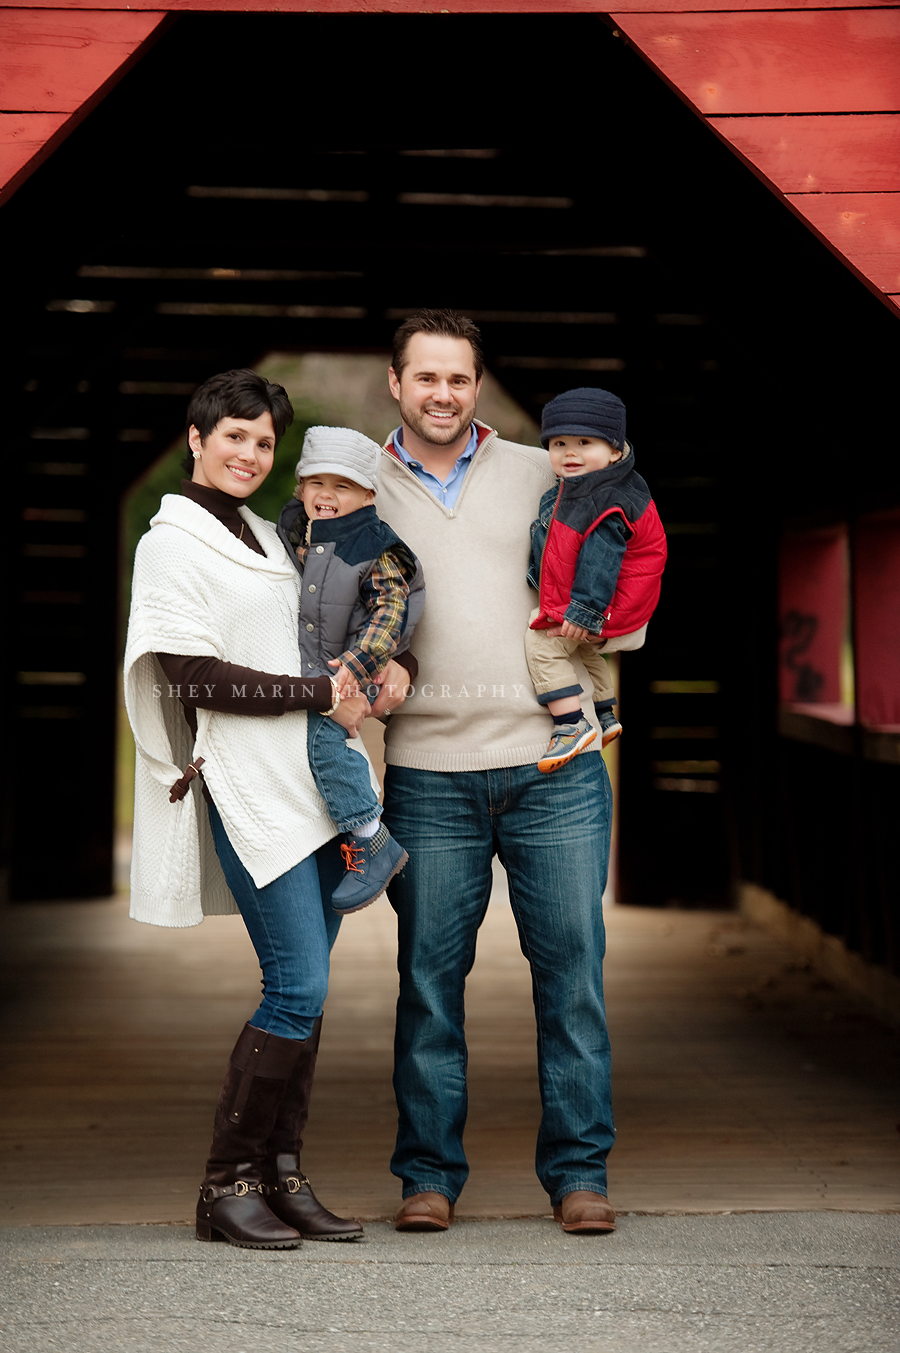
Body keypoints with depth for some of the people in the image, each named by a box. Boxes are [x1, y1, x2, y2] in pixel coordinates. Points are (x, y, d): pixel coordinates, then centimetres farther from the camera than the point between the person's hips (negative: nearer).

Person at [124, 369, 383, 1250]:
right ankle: (226, 1184, -3)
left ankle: (281, 1176, 11)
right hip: (247, 787, -8)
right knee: (298, 987, -13)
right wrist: (321, 696, -10)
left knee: (305, 988, 5)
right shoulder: (172, 544, -2)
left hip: (308, 779, 8)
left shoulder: (266, 538, 20)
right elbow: (195, 677, -12)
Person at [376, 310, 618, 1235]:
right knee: (429, 973, 2)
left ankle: (578, 1170, 11)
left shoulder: (539, 474, 12)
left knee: (572, 967, 1)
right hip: (428, 770, 0)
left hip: (552, 760, 0)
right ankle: (429, 1173, 14)